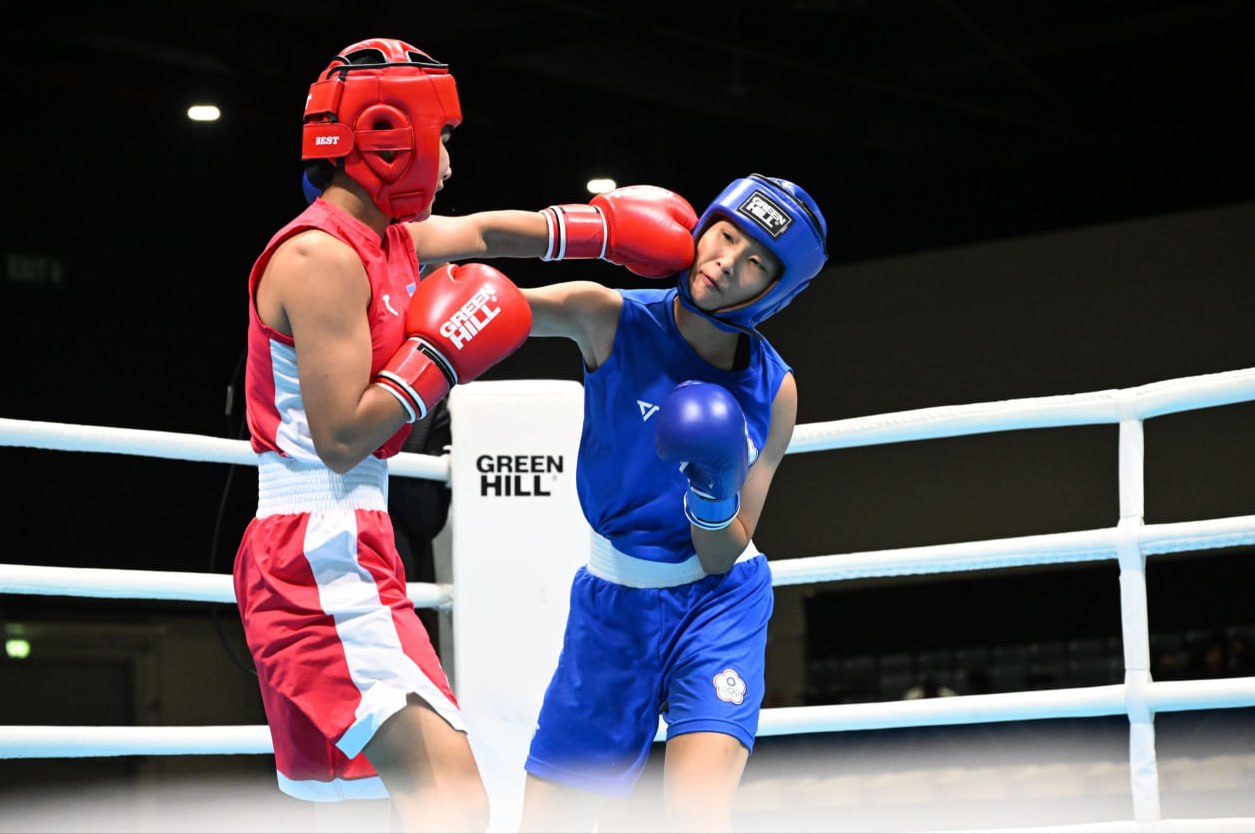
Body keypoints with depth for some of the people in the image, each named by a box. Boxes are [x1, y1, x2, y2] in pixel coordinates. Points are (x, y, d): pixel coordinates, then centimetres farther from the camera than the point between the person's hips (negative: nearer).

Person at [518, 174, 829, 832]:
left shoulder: (772, 390, -9)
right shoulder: (612, 320, -12)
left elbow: (722, 560, -9)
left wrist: (714, 493, -28)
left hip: (719, 604, -1)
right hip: (613, 603, 1)